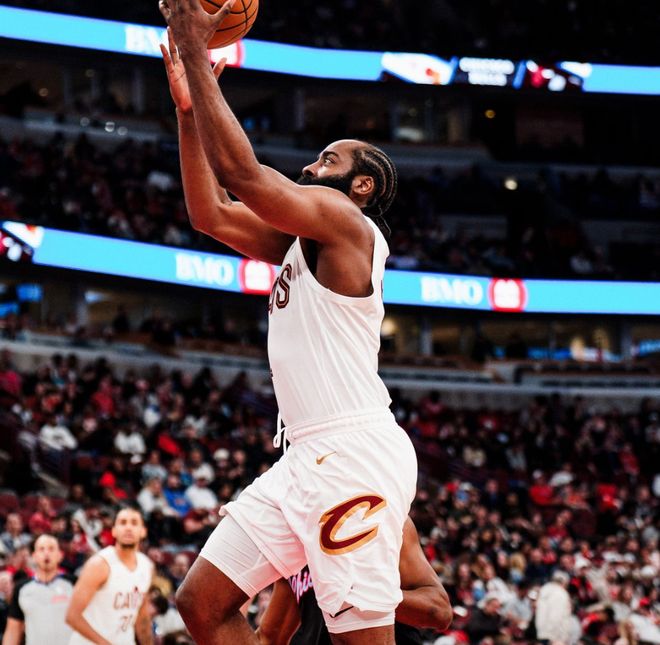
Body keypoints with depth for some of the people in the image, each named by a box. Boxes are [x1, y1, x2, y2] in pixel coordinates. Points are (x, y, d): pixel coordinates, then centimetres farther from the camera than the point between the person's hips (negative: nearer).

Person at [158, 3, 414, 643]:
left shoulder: (345, 221, -4)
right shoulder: (299, 241, 22)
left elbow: (240, 171, -14)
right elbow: (210, 213, 21)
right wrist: (187, 104, 16)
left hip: (354, 453, -10)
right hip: (306, 455, 10)